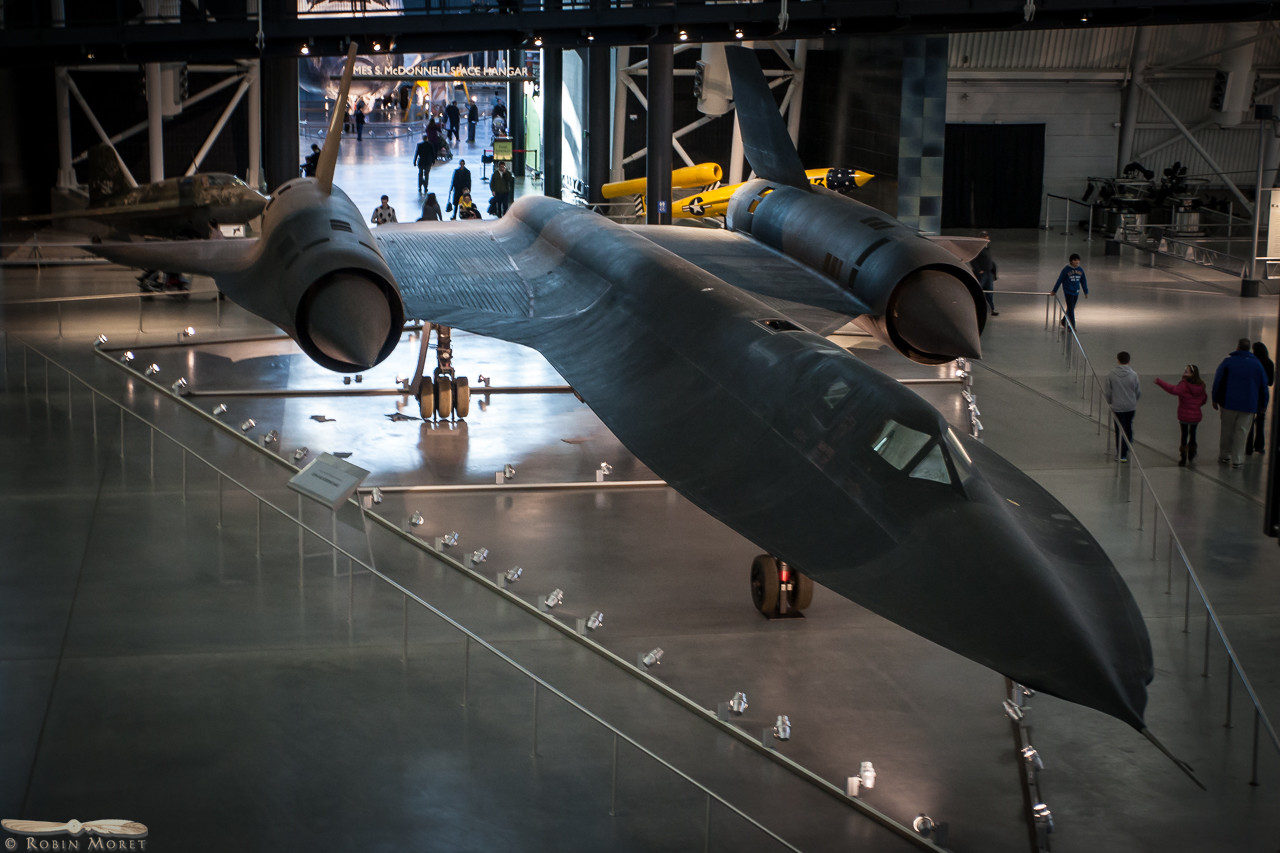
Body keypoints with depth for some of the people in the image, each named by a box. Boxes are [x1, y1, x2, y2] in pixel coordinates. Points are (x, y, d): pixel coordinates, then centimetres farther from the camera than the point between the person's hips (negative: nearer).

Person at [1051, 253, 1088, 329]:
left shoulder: (1080, 270, 2)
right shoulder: (1066, 269, -11)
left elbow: (1083, 281, 10)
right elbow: (1059, 280, -5)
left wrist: (1086, 292, 11)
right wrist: (1054, 291, 0)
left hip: (1076, 292, 5)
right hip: (1068, 292, -5)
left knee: (1071, 309, 15)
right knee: (1070, 309, -6)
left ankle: (1064, 321, 35)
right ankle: (1072, 326, -2)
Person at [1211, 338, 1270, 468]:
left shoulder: (1228, 361, -2)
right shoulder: (1257, 364, 3)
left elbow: (1217, 381, -1)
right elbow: (1263, 385, 7)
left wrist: (1215, 399, 8)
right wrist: (1263, 404, 15)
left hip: (1228, 403, 0)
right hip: (1248, 405, 0)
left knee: (1226, 429, 13)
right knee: (1241, 431, 4)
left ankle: (1224, 455, 21)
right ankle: (1237, 460, 2)